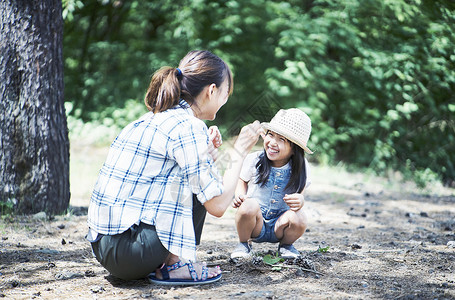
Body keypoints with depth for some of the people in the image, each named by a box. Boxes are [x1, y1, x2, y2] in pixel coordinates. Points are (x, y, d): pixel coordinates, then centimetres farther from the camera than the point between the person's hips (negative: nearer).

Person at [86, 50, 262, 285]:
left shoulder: (152, 119, 15)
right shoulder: (187, 127, -12)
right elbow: (217, 205, -10)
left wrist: (205, 149, 23)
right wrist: (240, 151, 1)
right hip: (128, 251, -9)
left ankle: (157, 264, 11)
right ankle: (173, 265, 2)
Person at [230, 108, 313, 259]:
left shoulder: (300, 167, -8)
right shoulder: (254, 160, -10)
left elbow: (300, 194, 0)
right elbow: (242, 182, 7)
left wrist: (299, 201, -25)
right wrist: (239, 196, -15)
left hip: (279, 225, 1)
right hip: (255, 224, -1)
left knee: (299, 219, -31)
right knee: (249, 205, -33)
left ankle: (286, 245, 6)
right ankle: (244, 243, -2)